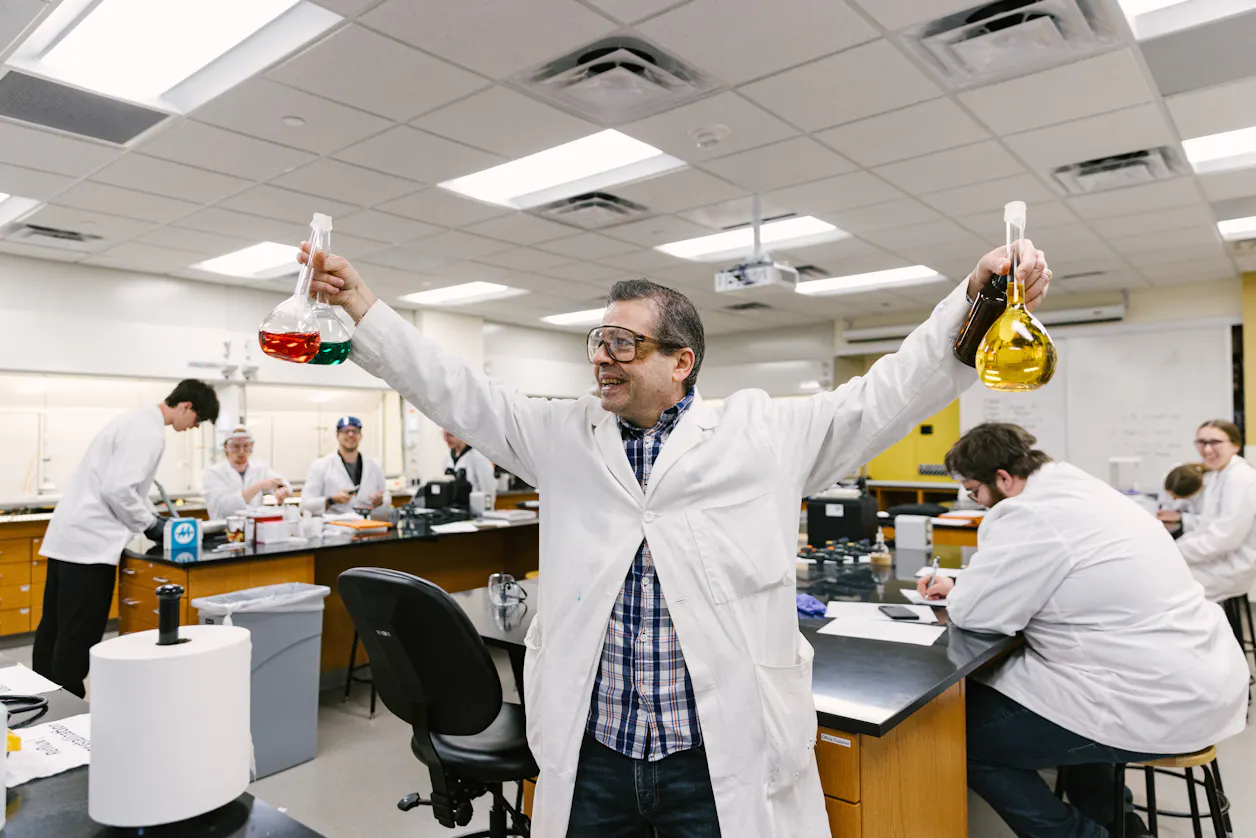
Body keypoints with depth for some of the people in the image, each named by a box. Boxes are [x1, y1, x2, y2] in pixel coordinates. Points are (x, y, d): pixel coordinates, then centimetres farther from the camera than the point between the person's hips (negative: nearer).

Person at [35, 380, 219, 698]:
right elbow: (118, 490, -23)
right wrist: (149, 524, -9)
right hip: (90, 539, -10)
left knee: (54, 631, 16)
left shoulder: (137, 420, 16)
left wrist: (153, 517, 17)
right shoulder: (148, 432, -16)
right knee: (79, 639, -2)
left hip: (71, 534, 10)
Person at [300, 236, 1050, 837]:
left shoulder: (764, 435, -2)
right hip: (589, 751, 3)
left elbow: (889, 393, -4)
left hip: (725, 758, -2)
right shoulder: (564, 438, 6)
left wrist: (975, 301, -17)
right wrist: (360, 302, 3)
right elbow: (458, 392, 6)